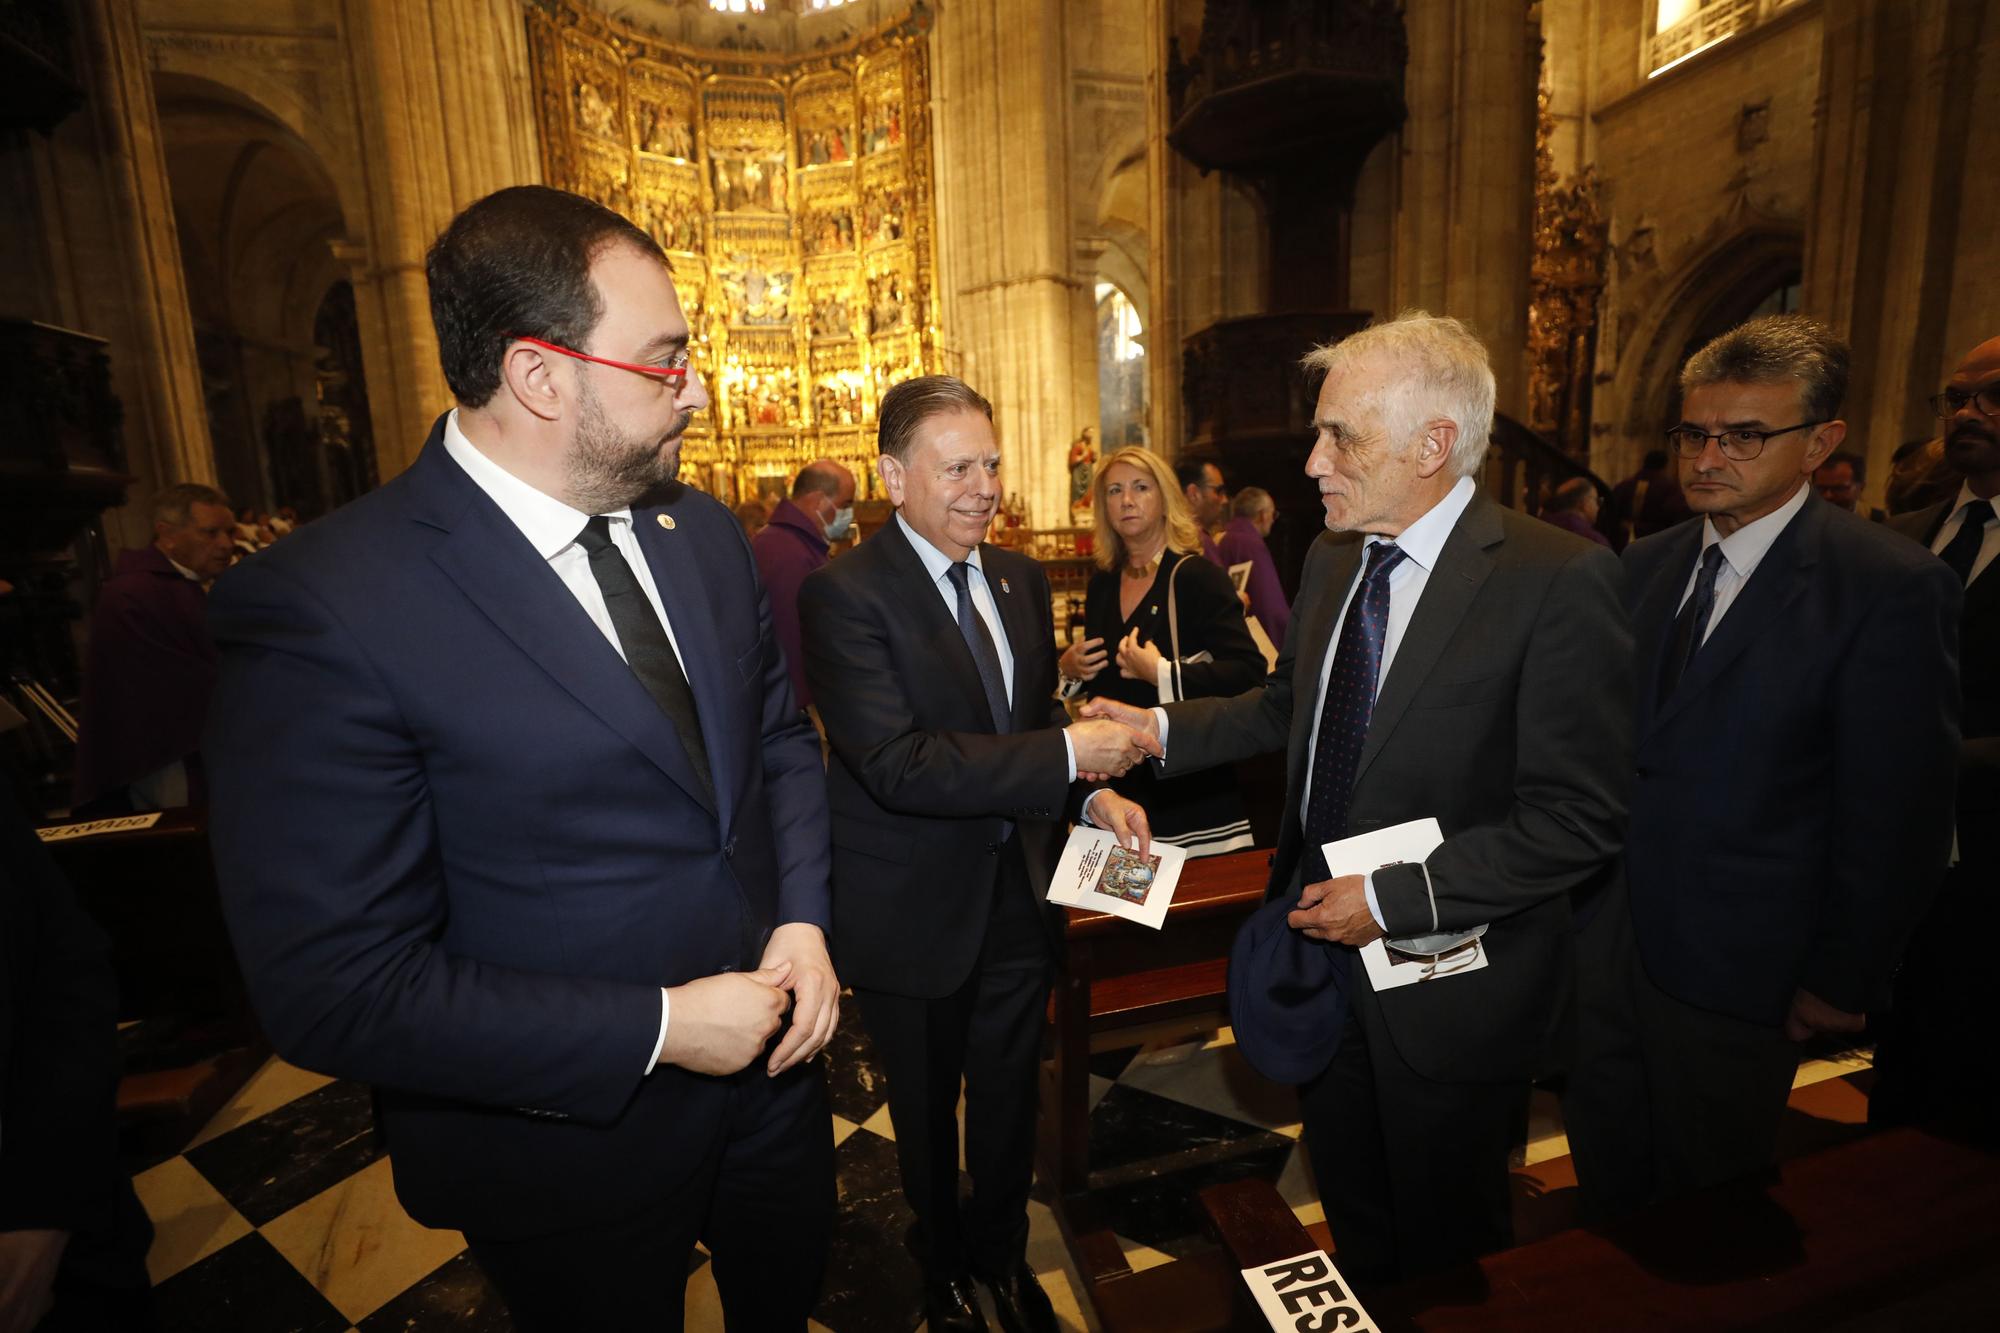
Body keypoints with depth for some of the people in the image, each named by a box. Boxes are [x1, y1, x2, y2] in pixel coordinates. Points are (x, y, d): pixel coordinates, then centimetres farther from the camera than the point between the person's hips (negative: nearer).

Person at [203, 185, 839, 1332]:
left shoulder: (705, 533, -4)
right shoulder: (322, 607, -24)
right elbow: (334, 988, -22)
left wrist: (804, 917, -9)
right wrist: (656, 1029, -22)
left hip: (772, 1065, 6)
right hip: (569, 1148, -5)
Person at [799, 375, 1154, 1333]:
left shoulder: (1021, 578, 2)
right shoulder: (844, 594, -20)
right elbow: (898, 763, -29)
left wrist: (1094, 794, -7)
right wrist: (1066, 755, -29)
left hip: (1019, 891, 5)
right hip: (914, 911, -5)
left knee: (1008, 1094, 24)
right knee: (928, 1108, 22)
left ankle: (1004, 1254, 53)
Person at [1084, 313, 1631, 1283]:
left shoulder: (1558, 580, -21)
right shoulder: (1331, 559, 0)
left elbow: (1581, 818, -21)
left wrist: (1393, 897, -24)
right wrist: (1161, 729, -1)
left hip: (1448, 990, -5)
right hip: (1323, 952, 6)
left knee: (1448, 1254, 22)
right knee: (1351, 1213, 29)